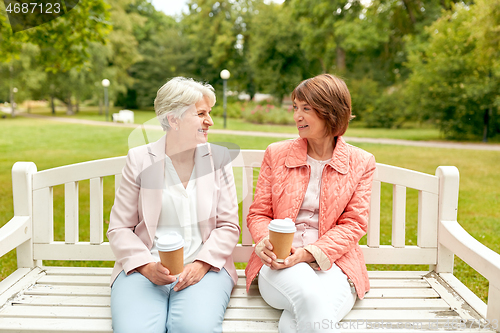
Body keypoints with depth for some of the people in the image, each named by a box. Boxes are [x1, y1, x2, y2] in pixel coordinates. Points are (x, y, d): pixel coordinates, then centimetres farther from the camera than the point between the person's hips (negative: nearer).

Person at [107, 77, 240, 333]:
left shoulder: (218, 157, 7)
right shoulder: (139, 159, 4)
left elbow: (228, 226, 5)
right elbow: (119, 229, 4)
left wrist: (202, 264, -11)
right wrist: (147, 266, -12)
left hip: (203, 269, 0)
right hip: (146, 268, 0)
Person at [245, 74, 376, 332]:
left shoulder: (361, 163, 8)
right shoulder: (276, 154, 11)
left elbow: (353, 224, 2)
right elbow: (258, 213, 11)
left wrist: (309, 253, -15)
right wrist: (265, 241, -13)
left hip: (333, 263, 0)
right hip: (279, 263, 1)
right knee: (311, 296, -35)